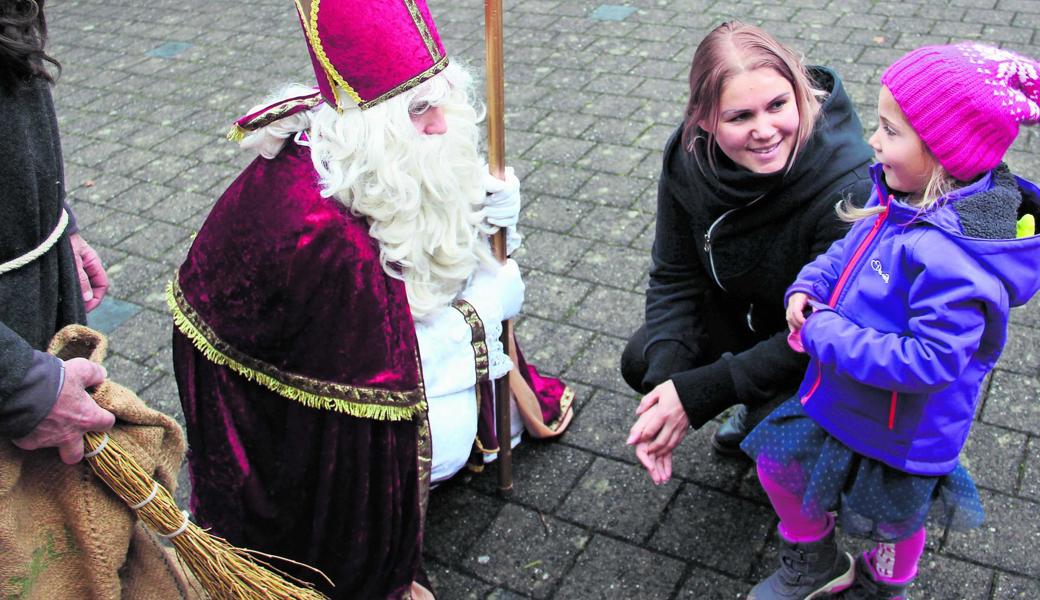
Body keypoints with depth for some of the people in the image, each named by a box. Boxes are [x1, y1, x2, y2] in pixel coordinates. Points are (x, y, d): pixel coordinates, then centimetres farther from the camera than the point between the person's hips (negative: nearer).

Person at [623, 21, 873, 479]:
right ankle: (760, 407, 17)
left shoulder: (849, 190, -37)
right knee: (642, 362, -8)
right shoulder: (688, 156, -21)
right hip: (738, 311, 5)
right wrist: (667, 380, -29)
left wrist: (696, 394, -33)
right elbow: (674, 277, -12)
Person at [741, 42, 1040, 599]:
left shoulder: (951, 258, -37)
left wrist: (827, 337, -29)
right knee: (778, 460, 20)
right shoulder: (903, 196, -10)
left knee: (893, 522, 21)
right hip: (838, 398, 8)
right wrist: (808, 287, -11)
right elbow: (852, 246, 7)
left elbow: (927, 361, -36)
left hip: (899, 434, -7)